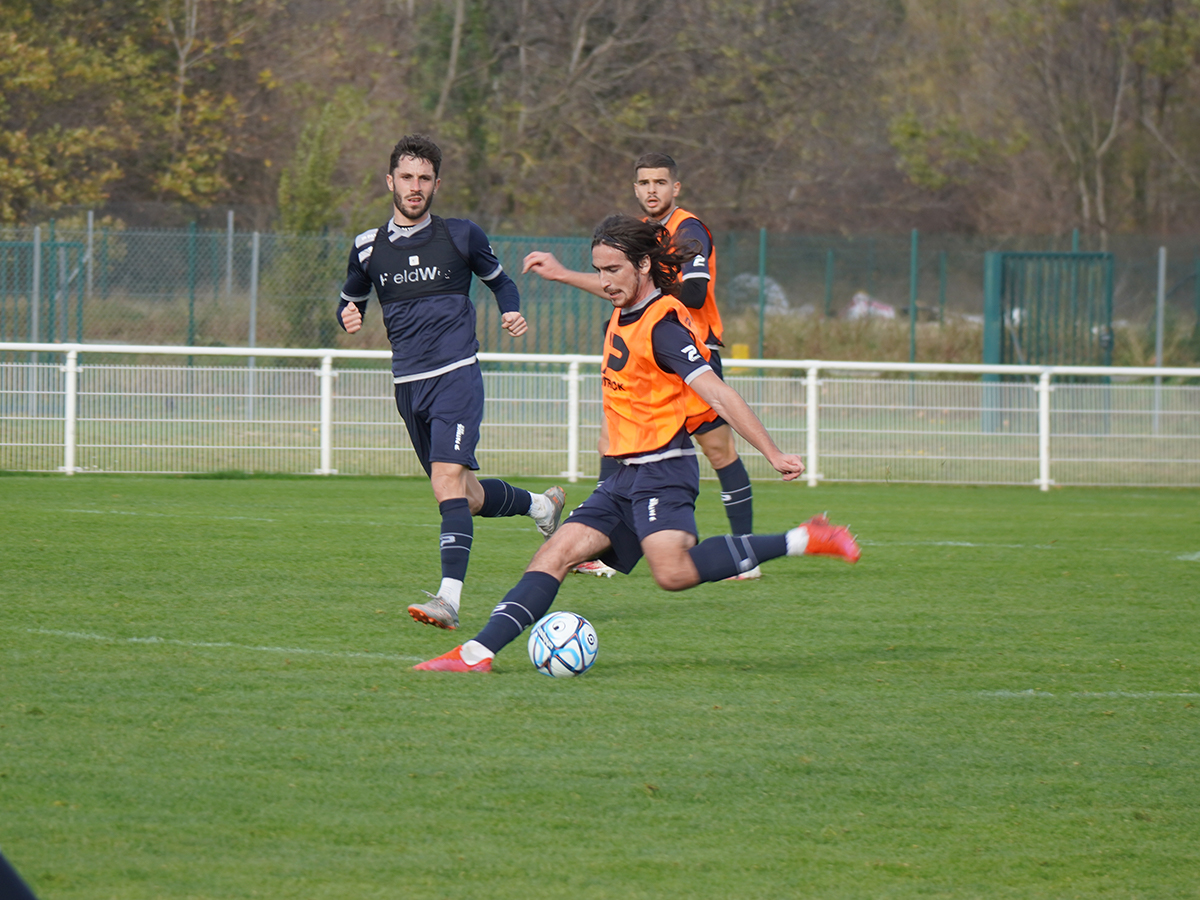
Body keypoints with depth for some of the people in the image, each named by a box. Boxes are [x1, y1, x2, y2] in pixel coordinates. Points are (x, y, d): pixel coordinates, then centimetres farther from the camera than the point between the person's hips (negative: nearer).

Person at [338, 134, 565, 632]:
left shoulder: (461, 236, 2)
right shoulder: (368, 247, 8)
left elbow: (500, 281, 17)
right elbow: (351, 299, 22)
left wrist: (511, 313, -4)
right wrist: (349, 316, -2)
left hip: (456, 375, -4)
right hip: (409, 385, 4)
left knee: (448, 483, -22)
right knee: (467, 499, 12)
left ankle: (450, 598, -29)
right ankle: (542, 504, 41)